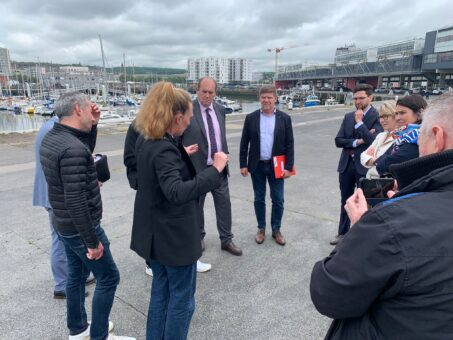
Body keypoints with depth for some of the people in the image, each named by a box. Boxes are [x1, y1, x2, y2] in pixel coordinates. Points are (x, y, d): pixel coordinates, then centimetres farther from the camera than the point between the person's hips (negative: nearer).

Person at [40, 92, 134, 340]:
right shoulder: (72, 148, -28)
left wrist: (93, 126, 6)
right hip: (80, 227, -10)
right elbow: (77, 202, -30)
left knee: (76, 275, 22)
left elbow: (86, 150, 21)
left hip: (65, 224, 10)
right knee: (108, 277, 5)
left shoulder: (52, 137, 2)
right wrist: (92, 241, -23)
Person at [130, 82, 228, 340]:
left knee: (160, 293, 24)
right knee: (182, 300, 11)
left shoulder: (146, 140, 4)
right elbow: (176, 192, -38)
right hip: (175, 235, -9)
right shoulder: (164, 149, -26)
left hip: (156, 233, 10)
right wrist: (215, 170, -35)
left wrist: (180, 154, 23)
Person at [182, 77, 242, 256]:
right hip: (197, 167, -4)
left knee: (224, 204, 9)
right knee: (196, 206, 13)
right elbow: (178, 138, -8)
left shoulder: (220, 109, 6)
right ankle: (198, 237, 34)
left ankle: (226, 240, 24)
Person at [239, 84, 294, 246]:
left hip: (277, 166, 0)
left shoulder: (284, 118, -1)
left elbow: (289, 144, -2)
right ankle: (261, 229, 26)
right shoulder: (251, 117, 0)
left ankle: (276, 229, 24)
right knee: (259, 199, 11)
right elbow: (244, 143, 2)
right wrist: (243, 164, -3)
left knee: (278, 200, 6)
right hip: (257, 166, 1)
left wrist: (288, 166, -8)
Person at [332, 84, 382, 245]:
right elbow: (338, 140, 0)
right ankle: (343, 233, 32)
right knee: (345, 201, 17)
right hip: (346, 165, 6)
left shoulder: (377, 116, -8)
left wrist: (359, 122, -17)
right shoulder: (348, 116, 8)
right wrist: (357, 142, -15)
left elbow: (373, 141, -21)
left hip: (365, 166, -5)